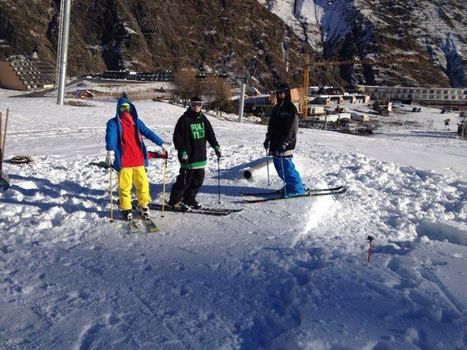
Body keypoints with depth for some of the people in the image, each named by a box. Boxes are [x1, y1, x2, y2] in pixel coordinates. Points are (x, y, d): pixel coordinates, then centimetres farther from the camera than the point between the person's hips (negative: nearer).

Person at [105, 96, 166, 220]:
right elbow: (111, 136, -16)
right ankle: (126, 208, 17)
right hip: (123, 161, -3)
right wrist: (110, 151, -33)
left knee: (143, 184, 4)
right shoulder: (113, 123, 1)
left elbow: (148, 133, 11)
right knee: (125, 186, 1)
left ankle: (144, 205, 23)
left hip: (139, 160, 3)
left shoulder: (136, 122, 15)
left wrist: (161, 144, 2)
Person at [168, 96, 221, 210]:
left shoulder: (203, 118, 11)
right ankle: (175, 201, 10)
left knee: (198, 179, 10)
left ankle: (189, 199, 24)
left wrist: (216, 146, 9)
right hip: (188, 157, -7)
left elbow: (210, 133, 17)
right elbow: (177, 137, -10)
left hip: (201, 156, 7)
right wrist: (182, 152, -16)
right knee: (185, 179, -4)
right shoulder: (184, 119, -7)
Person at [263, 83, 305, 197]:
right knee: (279, 166, 10)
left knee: (286, 167, -10)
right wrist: (268, 139, 20)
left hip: (285, 145, -8)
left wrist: (285, 142, -21)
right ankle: (290, 186, 23)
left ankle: (297, 190, -1)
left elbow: (292, 128, -15)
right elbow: (271, 125, 25)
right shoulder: (276, 108, 19)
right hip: (275, 143, 8)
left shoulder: (290, 108, -7)